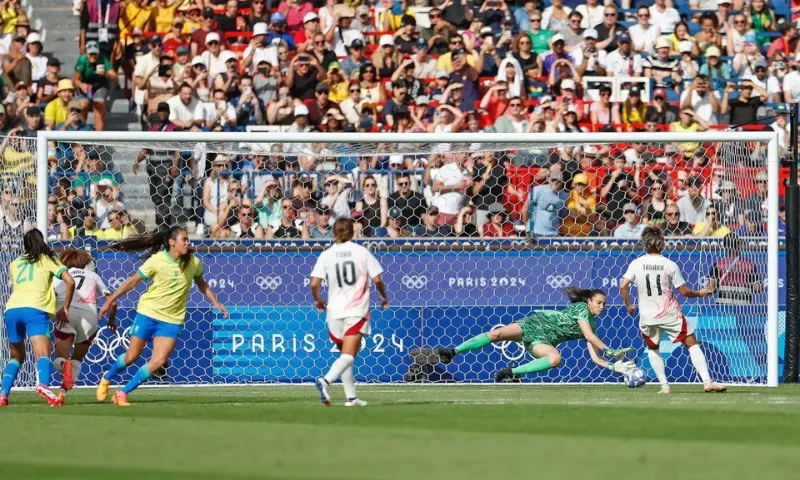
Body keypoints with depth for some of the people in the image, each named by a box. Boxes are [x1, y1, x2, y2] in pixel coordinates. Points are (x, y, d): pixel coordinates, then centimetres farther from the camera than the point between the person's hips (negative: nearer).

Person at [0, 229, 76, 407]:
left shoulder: (15, 264, 27)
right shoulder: (48, 260, 17)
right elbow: (70, 281, 6)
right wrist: (65, 309, 15)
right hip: (35, 310, -4)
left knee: (16, 356, 22)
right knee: (43, 354, -17)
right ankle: (43, 384, -46)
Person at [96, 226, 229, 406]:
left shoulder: (194, 263, -4)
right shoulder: (157, 260, -12)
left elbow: (202, 285, 16)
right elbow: (132, 281, -3)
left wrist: (216, 303, 8)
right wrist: (110, 301, -2)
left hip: (172, 320, 2)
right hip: (148, 313, -2)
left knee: (158, 361, -12)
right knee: (131, 357, 6)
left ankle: (123, 393, 2)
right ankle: (106, 378, 36)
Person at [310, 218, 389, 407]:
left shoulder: (326, 255, 1)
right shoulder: (361, 252, -1)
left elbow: (314, 284, -6)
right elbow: (377, 280, -3)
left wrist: (318, 300, 14)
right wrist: (384, 297, 16)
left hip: (334, 311, 3)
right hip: (357, 310, -3)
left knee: (346, 354, 18)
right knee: (348, 355, -9)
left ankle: (351, 396, 18)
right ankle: (326, 380, -34)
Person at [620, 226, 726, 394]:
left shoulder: (636, 264, -5)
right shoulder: (670, 265, -8)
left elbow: (623, 286, -8)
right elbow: (684, 291, -4)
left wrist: (628, 305, 9)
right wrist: (700, 294, 15)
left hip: (647, 316, 2)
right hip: (670, 314, -2)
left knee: (652, 348, 24)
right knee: (692, 344, 6)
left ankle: (664, 386, 15)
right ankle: (707, 382, -3)